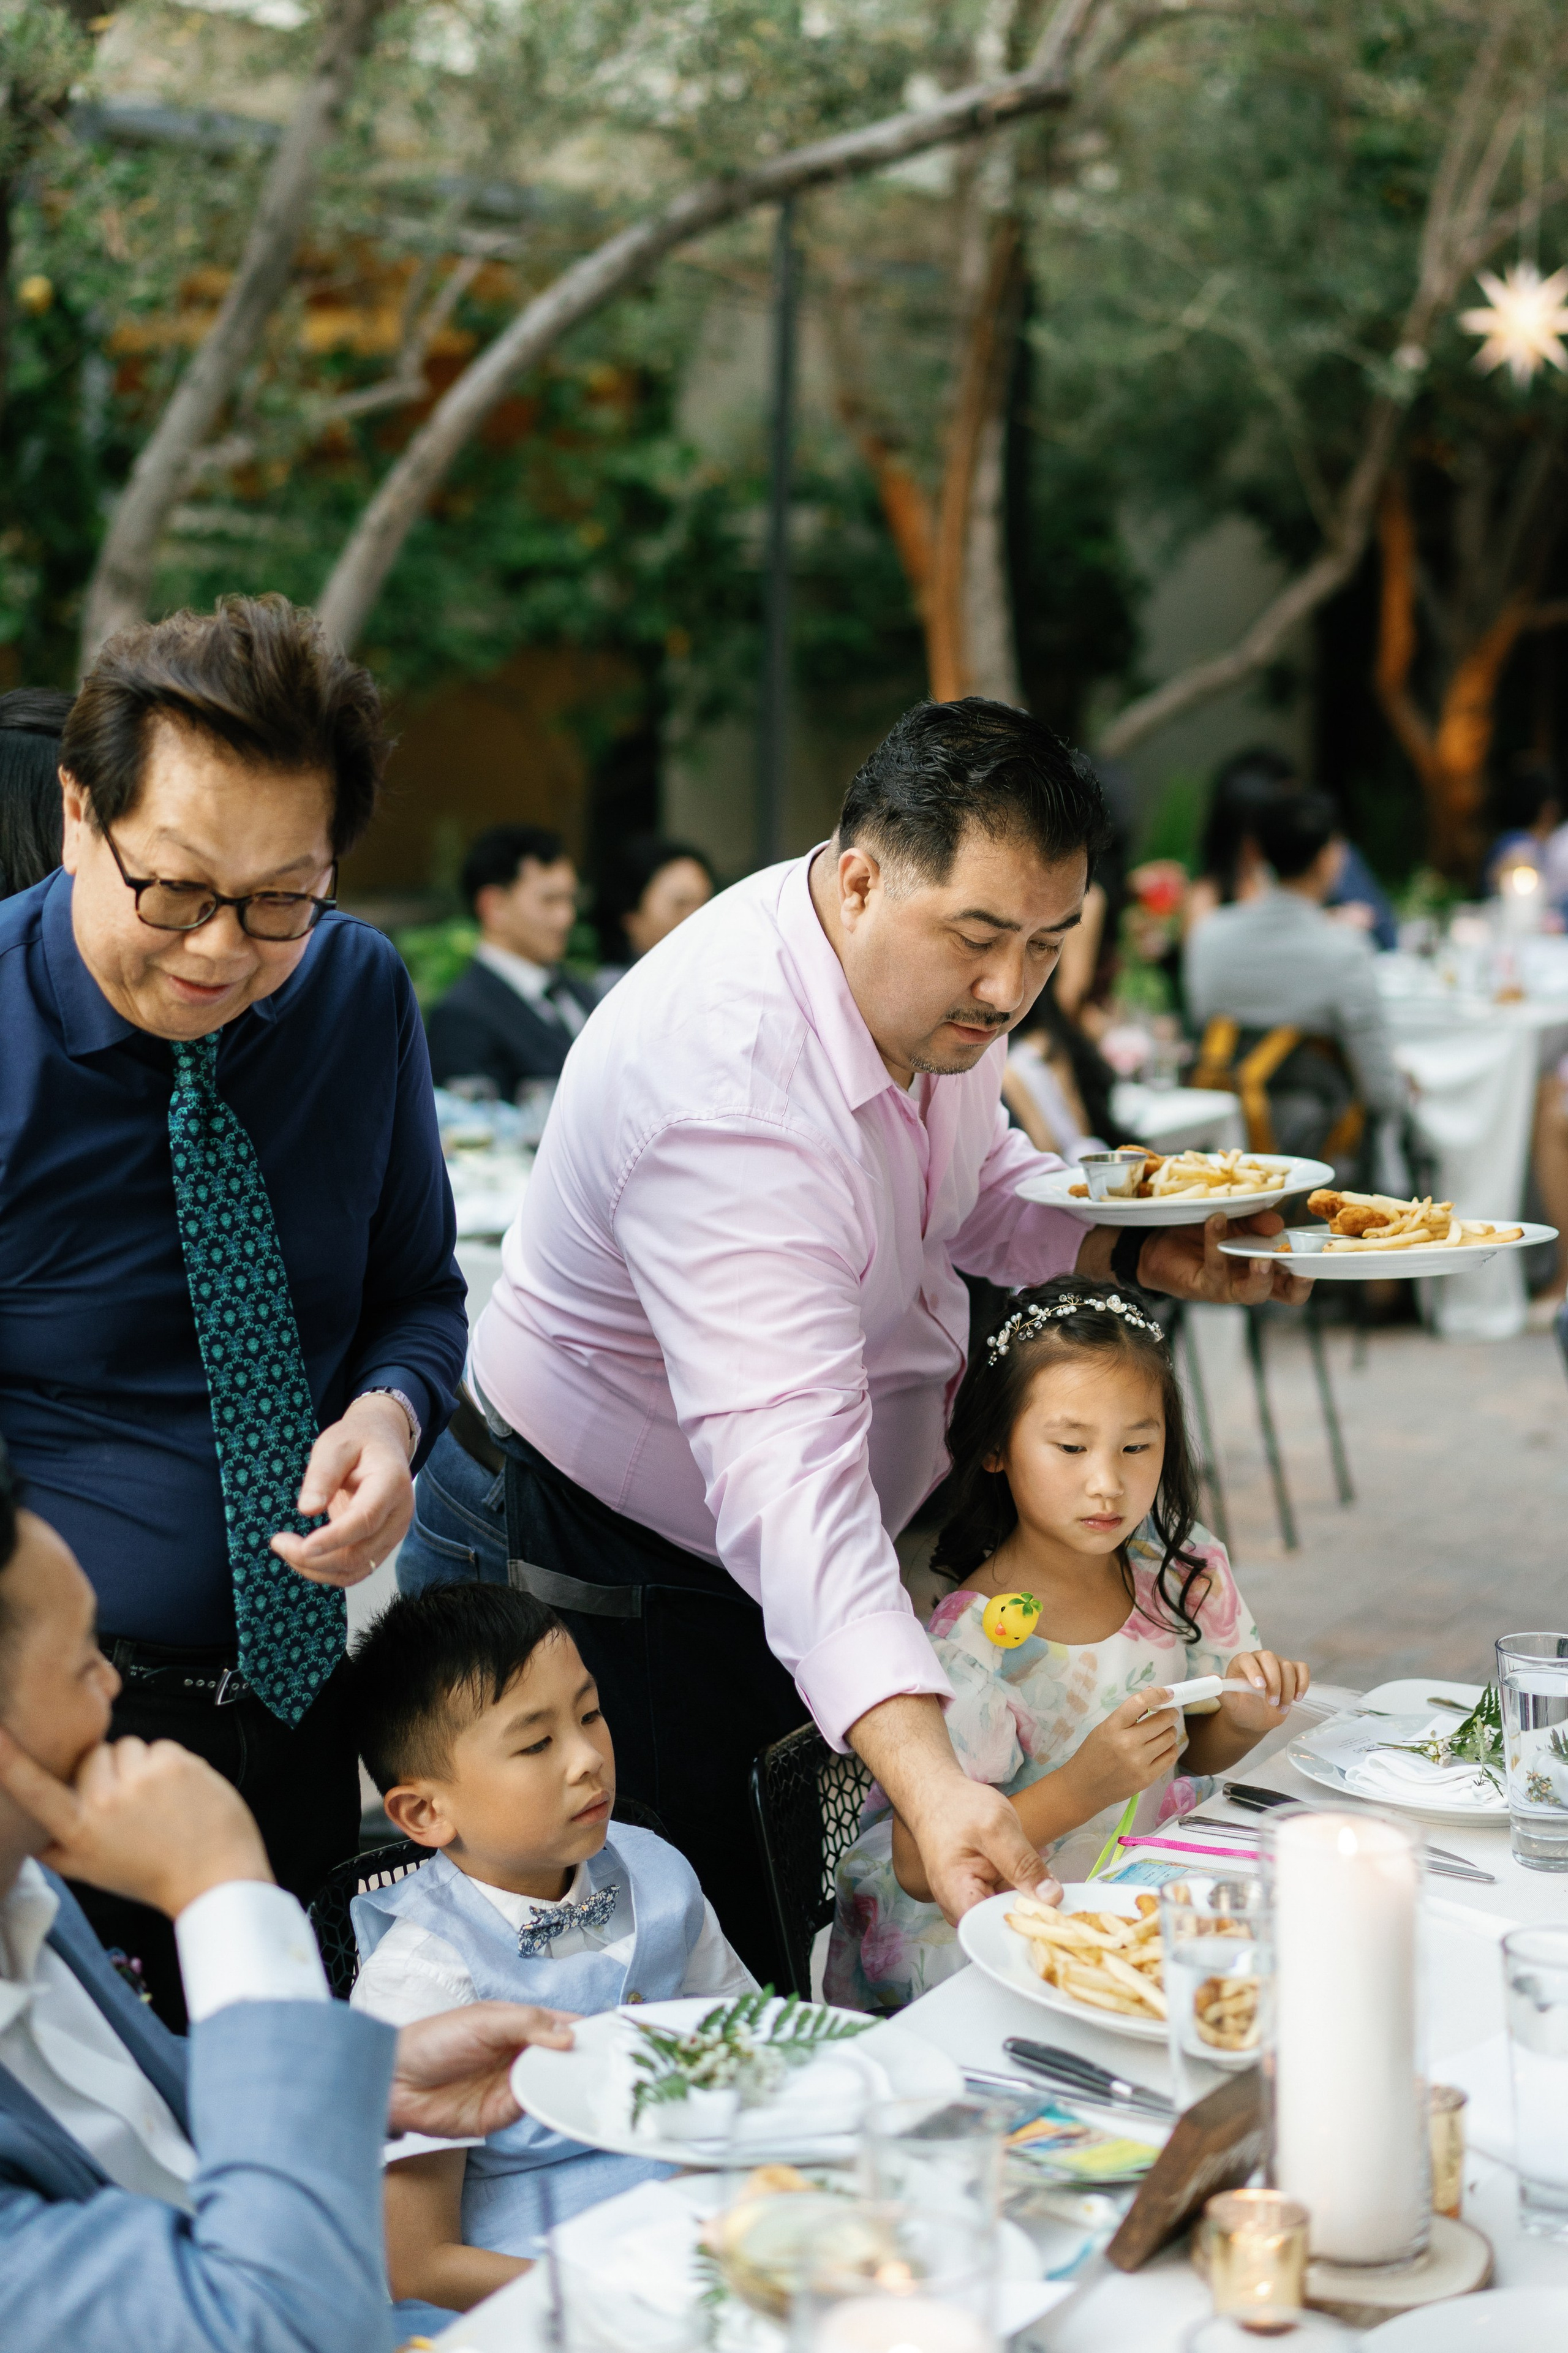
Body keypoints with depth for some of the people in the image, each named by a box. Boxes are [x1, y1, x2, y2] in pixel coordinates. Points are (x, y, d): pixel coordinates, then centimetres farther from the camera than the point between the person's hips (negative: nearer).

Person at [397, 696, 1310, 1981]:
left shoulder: (932, 980, -7)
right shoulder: (728, 1081, -36)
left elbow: (968, 1178, 15)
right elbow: (784, 1464, -45)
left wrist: (1133, 1243, -5)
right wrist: (929, 1782, -54)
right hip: (596, 1576, -8)